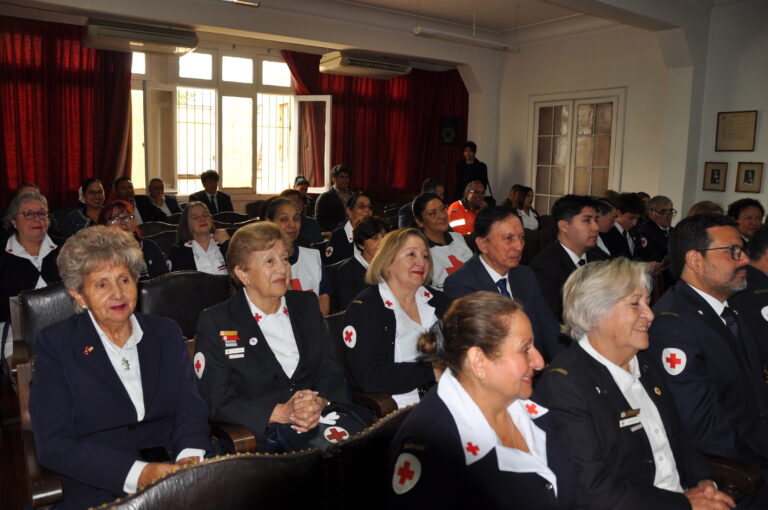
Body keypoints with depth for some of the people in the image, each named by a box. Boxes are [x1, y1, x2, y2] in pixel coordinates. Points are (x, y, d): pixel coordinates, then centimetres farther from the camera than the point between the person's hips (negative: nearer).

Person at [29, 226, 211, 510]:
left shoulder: (166, 333, 11)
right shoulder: (55, 345, 2)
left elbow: (191, 409, 8)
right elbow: (54, 444, -5)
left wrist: (190, 457, -14)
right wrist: (138, 473, -18)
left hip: (175, 479, 3)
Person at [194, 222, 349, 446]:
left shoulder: (307, 305, 14)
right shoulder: (214, 323, 1)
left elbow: (331, 373, 11)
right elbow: (217, 401, -4)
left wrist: (319, 403, -12)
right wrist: (281, 413, -18)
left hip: (322, 420, 6)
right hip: (262, 435, -5)